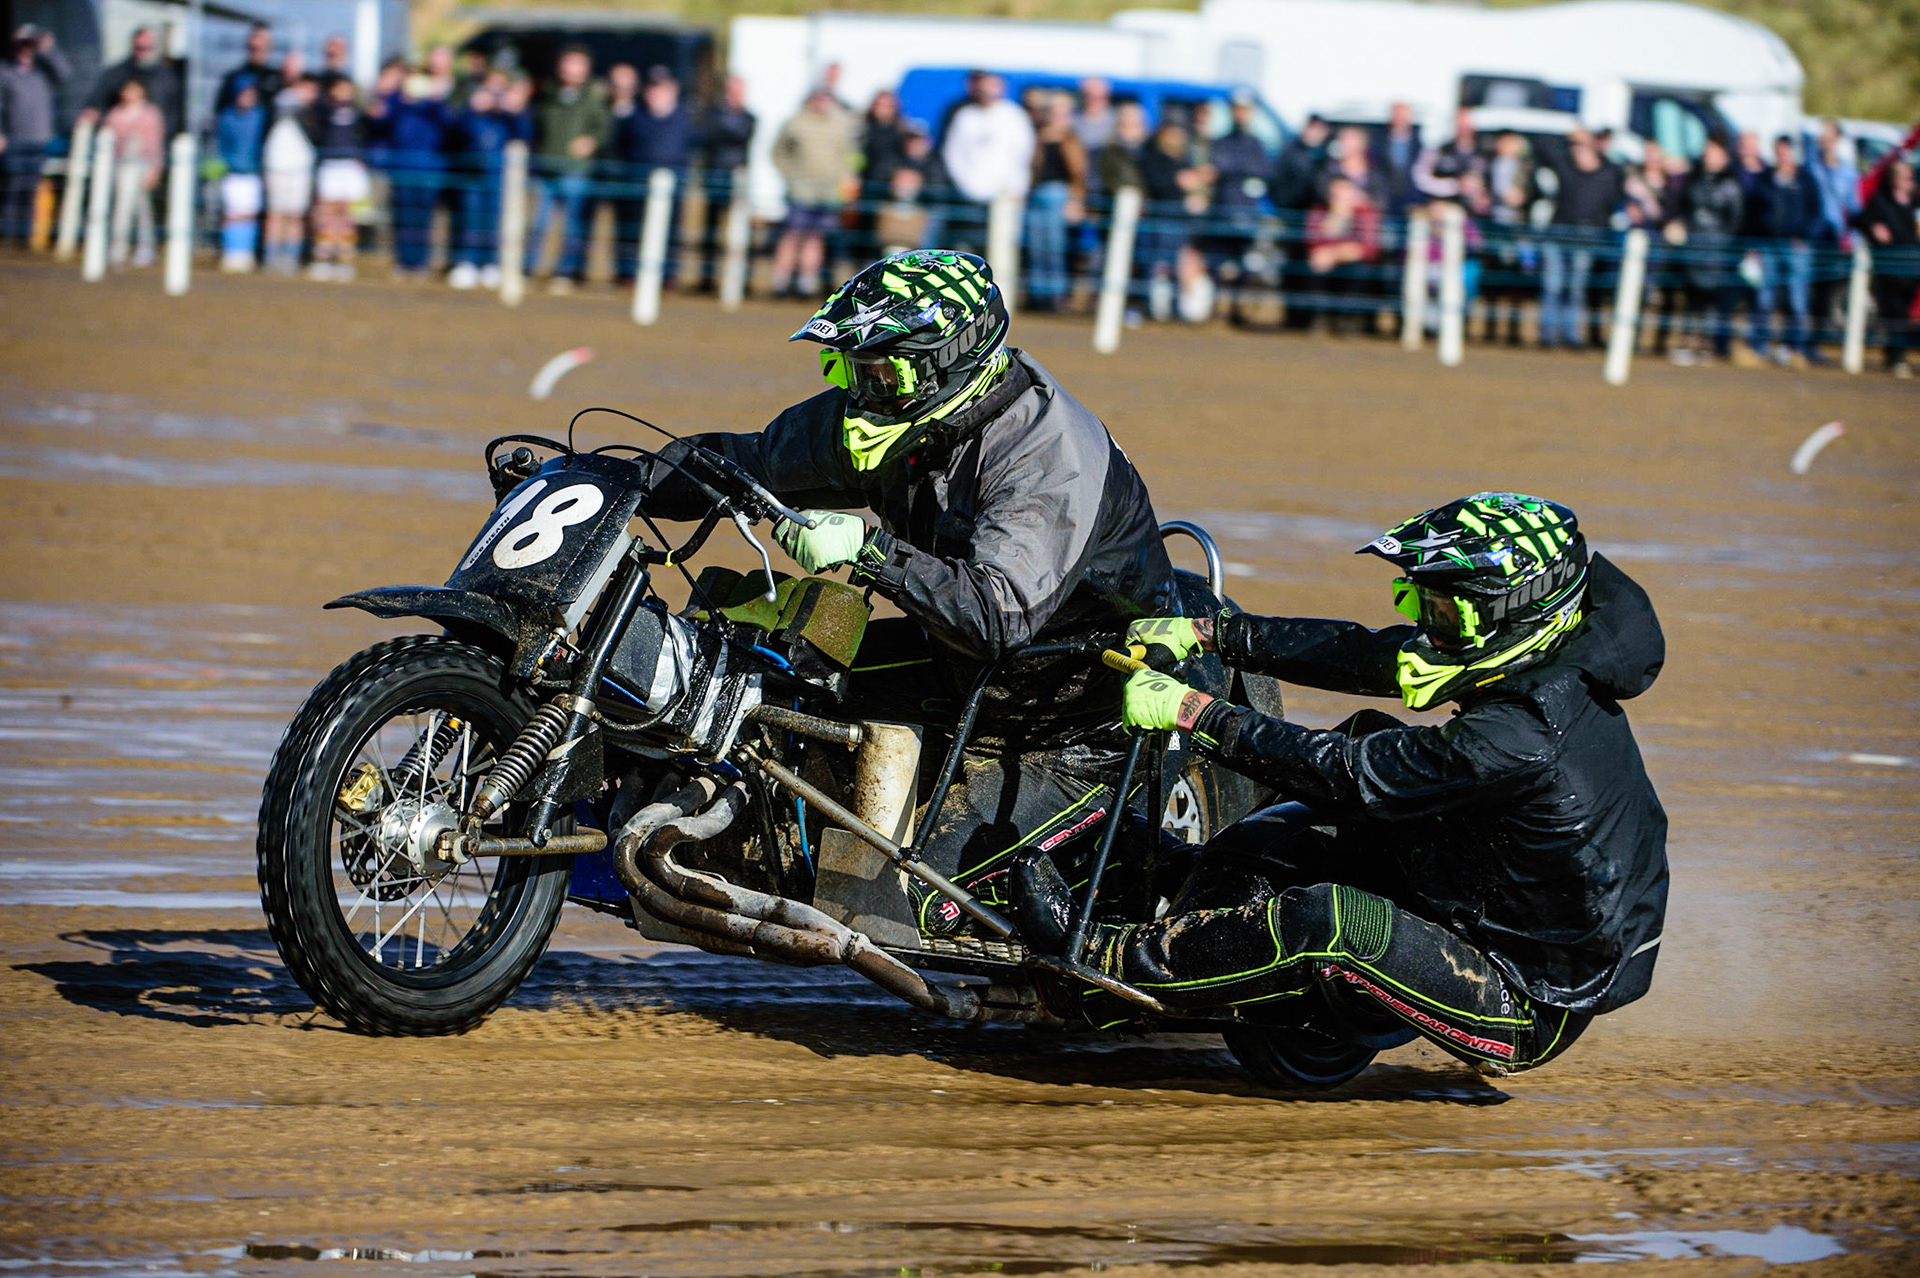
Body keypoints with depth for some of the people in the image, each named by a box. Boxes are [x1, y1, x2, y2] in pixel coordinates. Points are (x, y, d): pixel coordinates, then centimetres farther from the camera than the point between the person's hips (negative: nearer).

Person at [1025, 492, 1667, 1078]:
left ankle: (1106, 959, -9)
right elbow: (1364, 655, 5)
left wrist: (1193, 712, -21)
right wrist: (1205, 633, 4)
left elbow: (1349, 778, -25)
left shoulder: (1521, 736, -30)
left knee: (1325, 921, -26)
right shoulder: (1541, 668, -1)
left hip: (1534, 1012, -10)